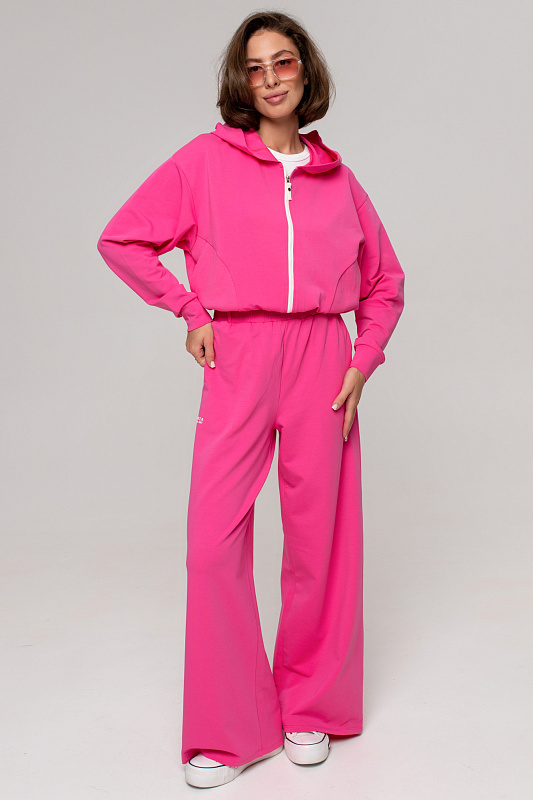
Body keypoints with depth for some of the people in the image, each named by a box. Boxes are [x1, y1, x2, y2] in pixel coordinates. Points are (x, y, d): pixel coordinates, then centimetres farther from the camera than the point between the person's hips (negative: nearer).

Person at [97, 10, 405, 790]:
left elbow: (385, 283, 19)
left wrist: (364, 364, 5)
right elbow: (122, 239, 7)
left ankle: (310, 708, 26)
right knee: (214, 542, -5)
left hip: (321, 359, 2)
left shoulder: (337, 177, 12)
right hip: (237, 360, -1)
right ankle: (227, 731, 13)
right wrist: (190, 308, 0)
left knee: (318, 537, 5)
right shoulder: (206, 159, 5)